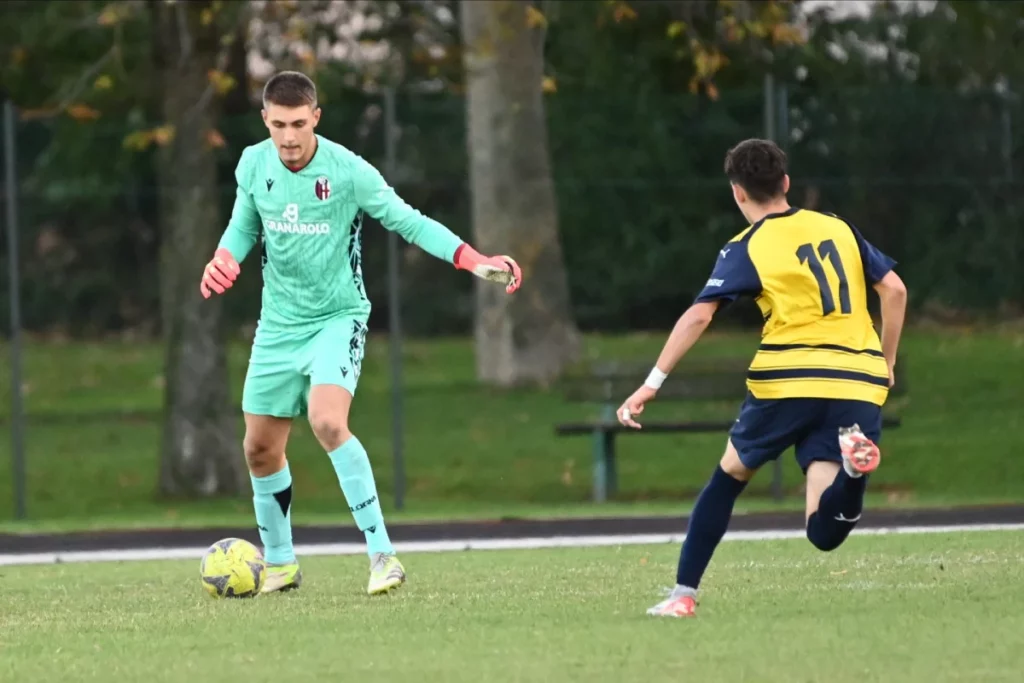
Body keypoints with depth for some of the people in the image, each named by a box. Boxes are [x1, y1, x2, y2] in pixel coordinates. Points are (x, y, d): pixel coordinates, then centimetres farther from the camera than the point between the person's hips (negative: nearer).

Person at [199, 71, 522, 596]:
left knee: (327, 421, -29)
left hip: (337, 317, -5)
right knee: (260, 448, 8)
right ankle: (279, 562, 30)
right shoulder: (254, 165, -3)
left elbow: (407, 221, -9)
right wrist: (225, 260, -7)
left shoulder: (347, 172, -16)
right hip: (279, 324, 5)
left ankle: (382, 554, -26)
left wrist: (475, 262, -19)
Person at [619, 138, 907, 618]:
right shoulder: (837, 228, 17)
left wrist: (653, 382, -8)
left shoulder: (746, 249, 4)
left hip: (788, 380, -3)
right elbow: (894, 290, 14)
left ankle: (683, 594, 21)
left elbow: (699, 315, -8)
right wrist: (886, 363, 24)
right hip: (858, 387, 3)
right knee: (825, 533, -5)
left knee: (729, 476, 23)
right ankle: (854, 461, -35)